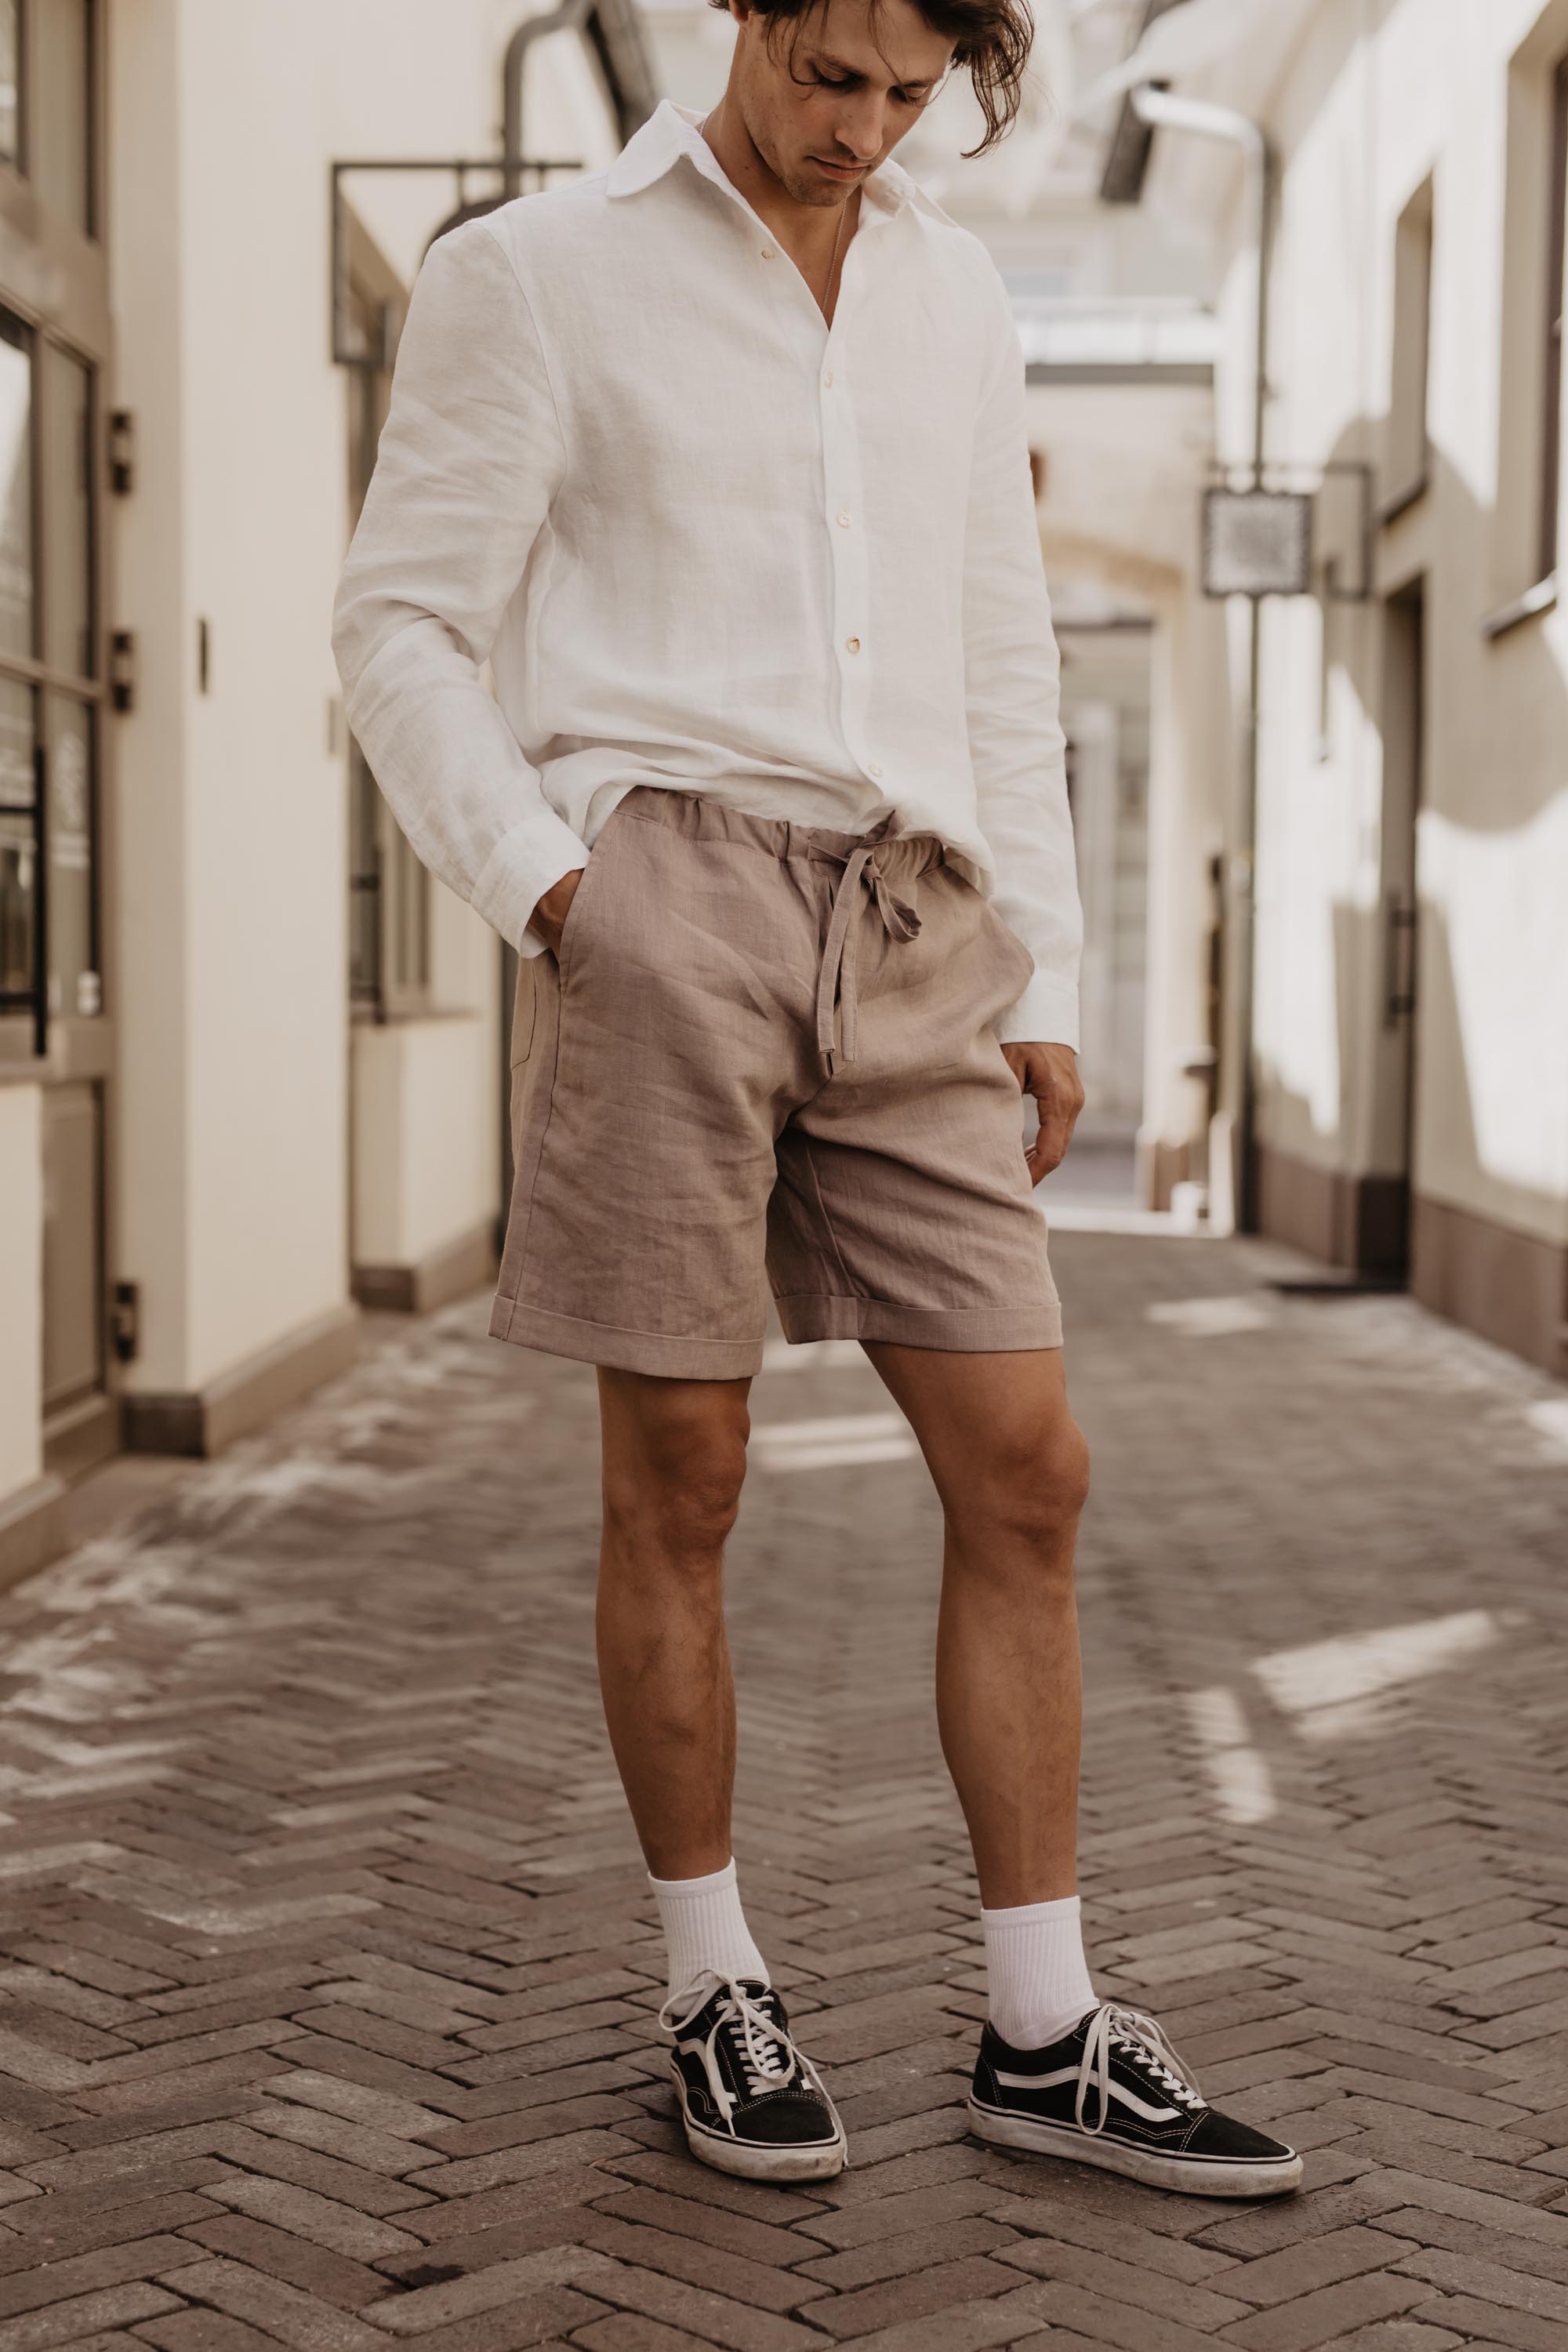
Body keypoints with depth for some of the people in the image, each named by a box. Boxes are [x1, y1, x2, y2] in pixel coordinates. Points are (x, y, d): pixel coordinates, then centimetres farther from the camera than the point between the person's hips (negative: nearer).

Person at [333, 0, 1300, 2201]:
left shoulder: (954, 298, 19)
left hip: (906, 939, 5)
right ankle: (718, 1994, 17)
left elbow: (998, 660, 18)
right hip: (669, 900, -4)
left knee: (1025, 1472, -2)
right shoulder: (535, 273, 4)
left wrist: (1044, 991, 11)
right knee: (680, 1481, -1)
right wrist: (541, 888, -12)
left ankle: (1047, 2039, 8)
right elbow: (402, 629, 2)